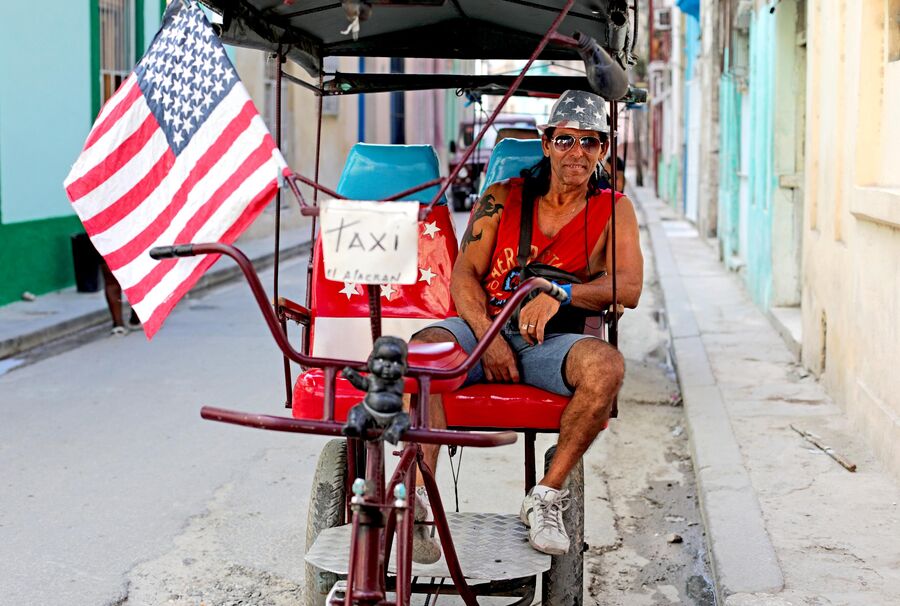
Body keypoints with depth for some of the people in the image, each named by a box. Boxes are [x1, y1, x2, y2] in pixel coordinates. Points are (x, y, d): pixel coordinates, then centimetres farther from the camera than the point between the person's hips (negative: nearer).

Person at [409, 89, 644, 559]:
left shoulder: (613, 211, 8)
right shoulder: (501, 198, 10)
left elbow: (629, 289, -5)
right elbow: (464, 276, 3)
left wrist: (560, 294, -21)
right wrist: (488, 335, -16)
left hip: (549, 342, 0)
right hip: (484, 328, 1)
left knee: (606, 365, -34)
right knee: (422, 349, -32)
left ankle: (546, 498, -20)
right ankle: (416, 500, -33)